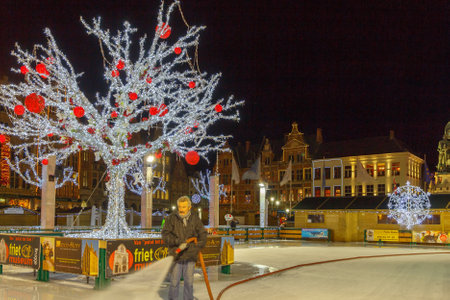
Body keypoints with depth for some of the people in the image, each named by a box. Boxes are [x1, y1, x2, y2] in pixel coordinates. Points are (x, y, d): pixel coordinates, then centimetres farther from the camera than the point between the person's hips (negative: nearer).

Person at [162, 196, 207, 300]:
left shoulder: (195, 219, 5)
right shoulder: (171, 218, -2)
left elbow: (202, 234, 10)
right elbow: (165, 234, -8)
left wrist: (197, 247, -3)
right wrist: (177, 241, -20)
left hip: (190, 256, 2)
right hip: (176, 256, -2)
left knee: (189, 281, 8)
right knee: (174, 281, 2)